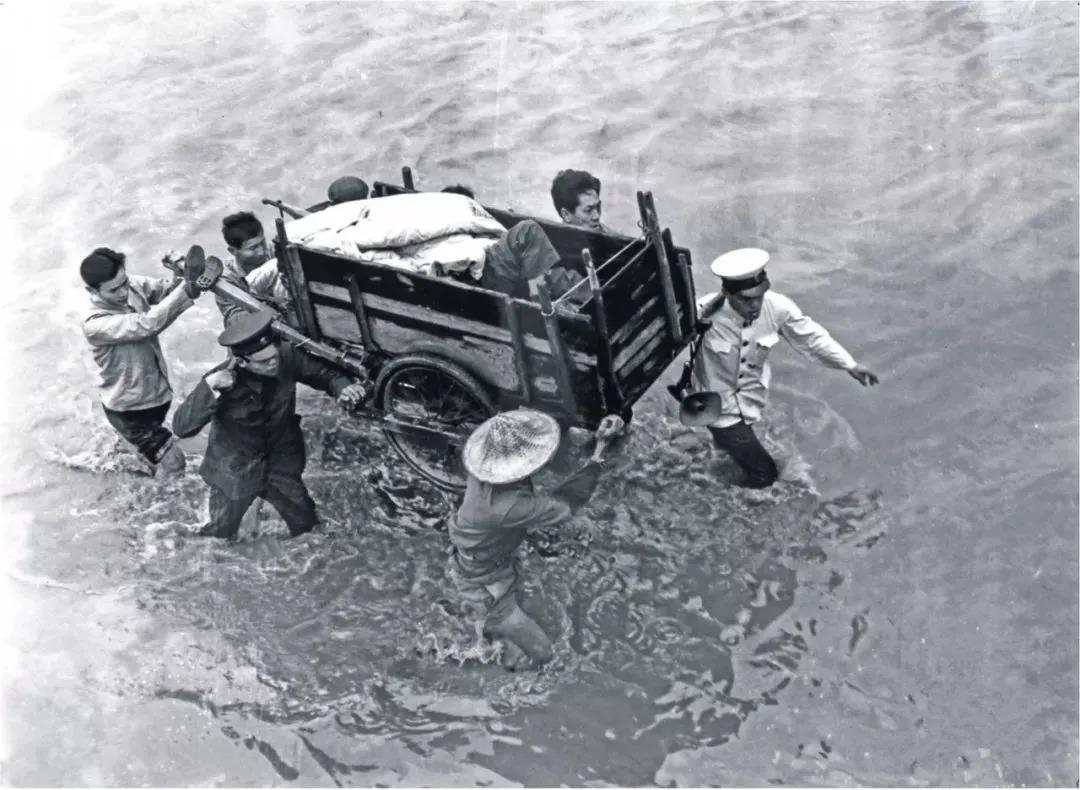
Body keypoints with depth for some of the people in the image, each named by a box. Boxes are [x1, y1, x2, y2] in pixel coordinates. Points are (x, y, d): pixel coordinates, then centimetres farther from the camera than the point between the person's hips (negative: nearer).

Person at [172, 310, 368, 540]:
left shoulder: (286, 357, -24)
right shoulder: (222, 382, -30)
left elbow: (323, 373, -6)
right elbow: (181, 427, -35)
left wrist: (342, 387, -28)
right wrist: (209, 388, -47)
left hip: (283, 467, 3)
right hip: (236, 473, -3)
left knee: (307, 527, 17)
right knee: (220, 536, 16)